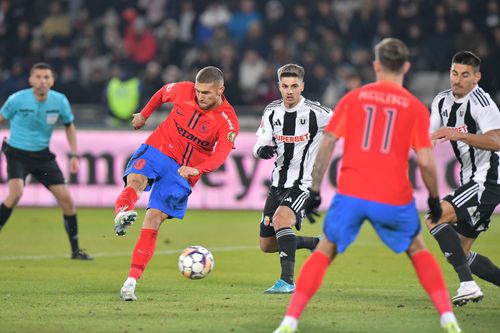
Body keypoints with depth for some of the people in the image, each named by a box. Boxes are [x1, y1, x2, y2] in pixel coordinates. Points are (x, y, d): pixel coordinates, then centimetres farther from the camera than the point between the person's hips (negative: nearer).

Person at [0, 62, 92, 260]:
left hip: (42, 155, 3)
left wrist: (74, 155, 4)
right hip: (17, 154, -3)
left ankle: (75, 250, 11)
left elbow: (69, 125, 10)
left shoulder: (60, 101, -9)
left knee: (66, 199, -2)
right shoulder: (17, 99, -16)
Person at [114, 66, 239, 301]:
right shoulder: (183, 91, -6)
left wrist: (197, 169, -46)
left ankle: (131, 282, -13)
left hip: (183, 172, -2)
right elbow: (163, 92, 17)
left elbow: (220, 155, -28)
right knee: (136, 179, -33)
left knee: (153, 220, -12)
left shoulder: (228, 122, -14)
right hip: (157, 149, 2)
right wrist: (144, 114, 28)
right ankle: (122, 214, -64)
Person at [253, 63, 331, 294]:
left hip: (303, 185, -6)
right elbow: (258, 147, 2)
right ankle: (316, 243, 33)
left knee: (281, 217, -35)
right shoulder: (272, 111, 1)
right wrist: (262, 150, -21)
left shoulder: (315, 113, -13)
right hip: (278, 184, 6)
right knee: (267, 245, 10)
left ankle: (287, 281, -36)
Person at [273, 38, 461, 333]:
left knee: (324, 252, 13)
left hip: (350, 194, 0)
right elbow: (425, 161, -3)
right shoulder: (416, 108, 3)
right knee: (418, 250, 22)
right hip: (394, 198, 0)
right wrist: (435, 198, 12)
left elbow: (327, 144, 2)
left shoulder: (353, 98, 7)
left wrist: (315, 190, 6)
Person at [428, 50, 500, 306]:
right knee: (460, 253, 8)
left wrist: (460, 135, -35)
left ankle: (468, 284, -25)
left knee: (435, 217, -22)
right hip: (472, 181, 9)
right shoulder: (442, 101, 13)